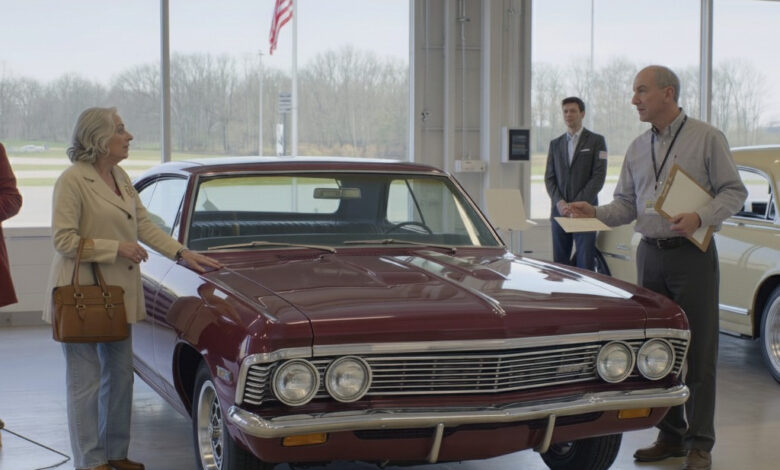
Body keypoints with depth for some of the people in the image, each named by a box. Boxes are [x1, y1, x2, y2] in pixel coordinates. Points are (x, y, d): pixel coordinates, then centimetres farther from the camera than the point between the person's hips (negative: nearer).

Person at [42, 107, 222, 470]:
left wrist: (184, 254, 4)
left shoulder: (120, 177, 9)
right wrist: (117, 248, -17)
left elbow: (145, 226, 11)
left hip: (119, 291, 8)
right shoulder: (72, 180, -15)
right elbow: (63, 241, -17)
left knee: (120, 376, 12)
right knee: (85, 382, 1)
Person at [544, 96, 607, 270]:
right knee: (559, 263, 3)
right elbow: (549, 177, 11)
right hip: (559, 211, 4)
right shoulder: (555, 144, 16)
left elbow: (598, 176, -5)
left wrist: (577, 205, -12)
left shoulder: (596, 141, 4)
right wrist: (559, 202, -7)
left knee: (585, 264, -8)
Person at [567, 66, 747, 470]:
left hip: (692, 254, -5)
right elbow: (627, 205, 12)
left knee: (697, 352, -3)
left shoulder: (707, 138, -3)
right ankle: (670, 435, 20)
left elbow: (734, 192, -5)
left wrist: (700, 218, -21)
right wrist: (595, 213, -7)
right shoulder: (637, 148, 12)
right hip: (650, 255, 6)